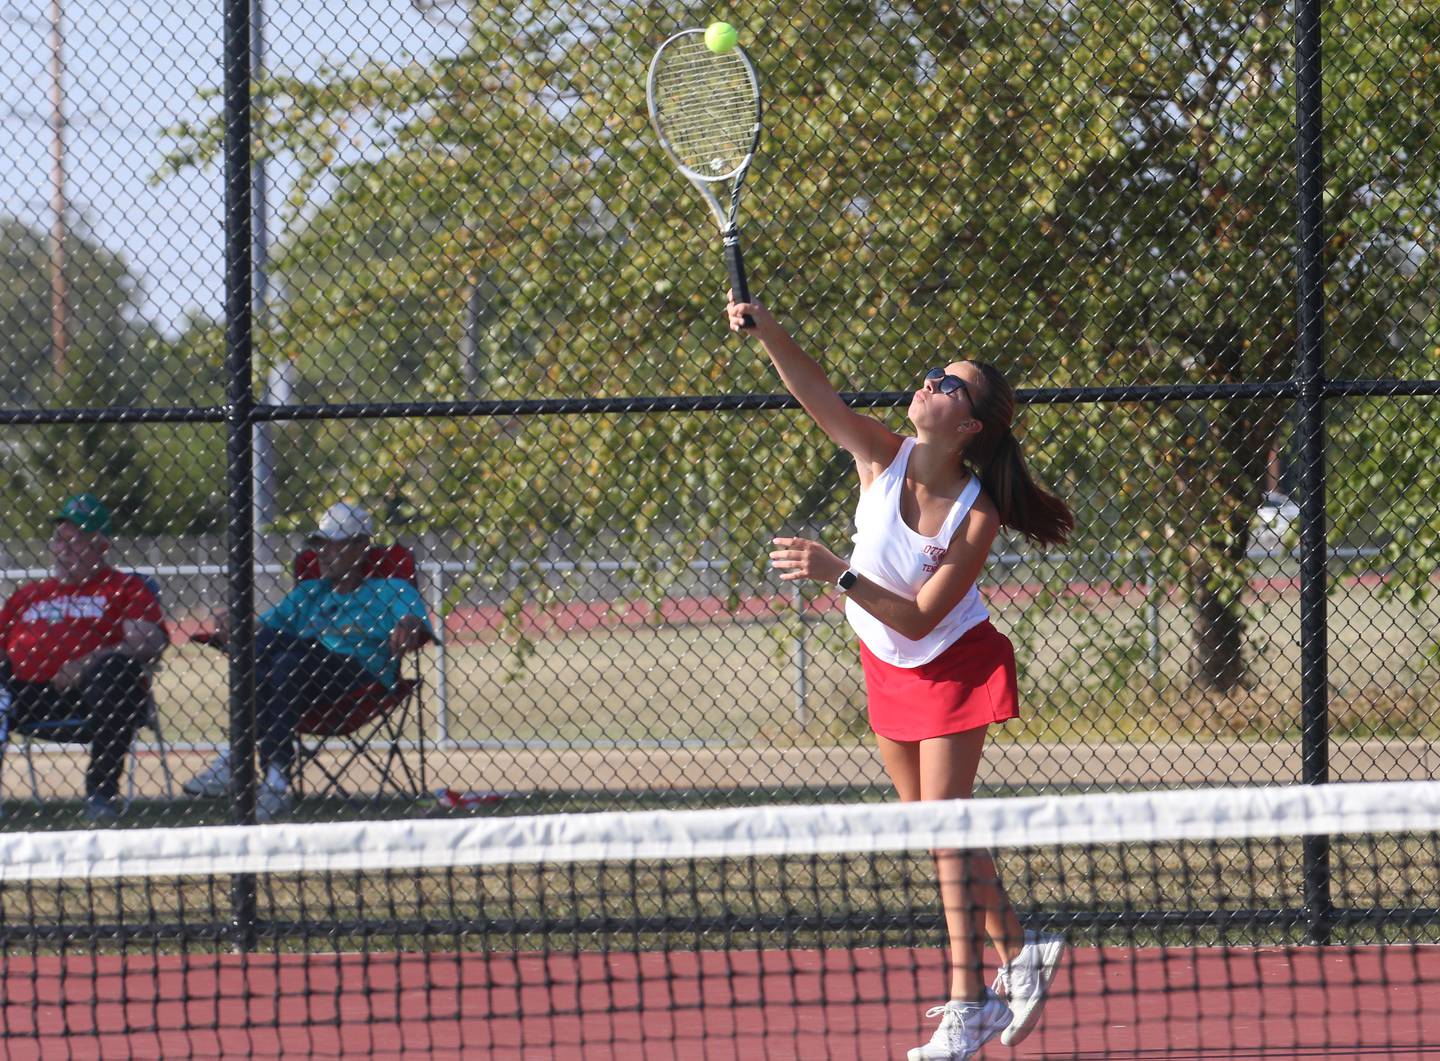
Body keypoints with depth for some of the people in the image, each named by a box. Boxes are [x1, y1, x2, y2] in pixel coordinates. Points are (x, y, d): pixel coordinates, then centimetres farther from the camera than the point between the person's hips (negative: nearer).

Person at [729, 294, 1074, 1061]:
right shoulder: (883, 459, -16)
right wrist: (766, 332, -46)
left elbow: (920, 618, -28)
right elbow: (816, 395, -30)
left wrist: (839, 575, -38)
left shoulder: (977, 516, -27)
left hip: (955, 665, -6)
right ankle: (1017, 953, 29)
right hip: (888, 669, 6)